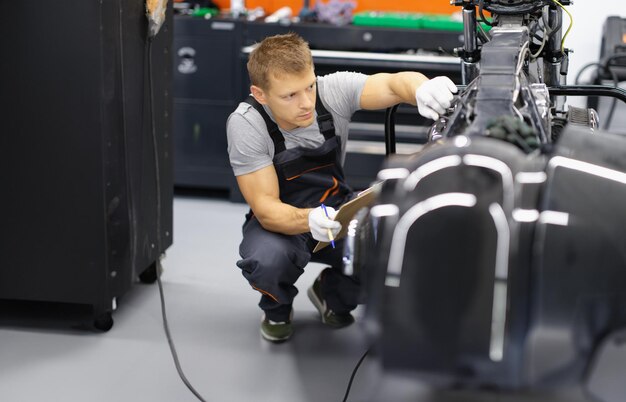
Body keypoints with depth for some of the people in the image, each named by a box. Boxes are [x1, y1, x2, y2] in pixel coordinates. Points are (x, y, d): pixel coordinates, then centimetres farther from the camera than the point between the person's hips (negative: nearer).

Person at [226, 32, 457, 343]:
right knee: (268, 260, -37)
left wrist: (423, 89, -58)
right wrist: (308, 220, -47)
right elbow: (266, 208, -25)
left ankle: (332, 295, 12)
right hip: (279, 220, -2)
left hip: (336, 210, 3)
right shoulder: (245, 125, -24)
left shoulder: (333, 90, -19)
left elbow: (393, 84, -33)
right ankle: (277, 309, 4)